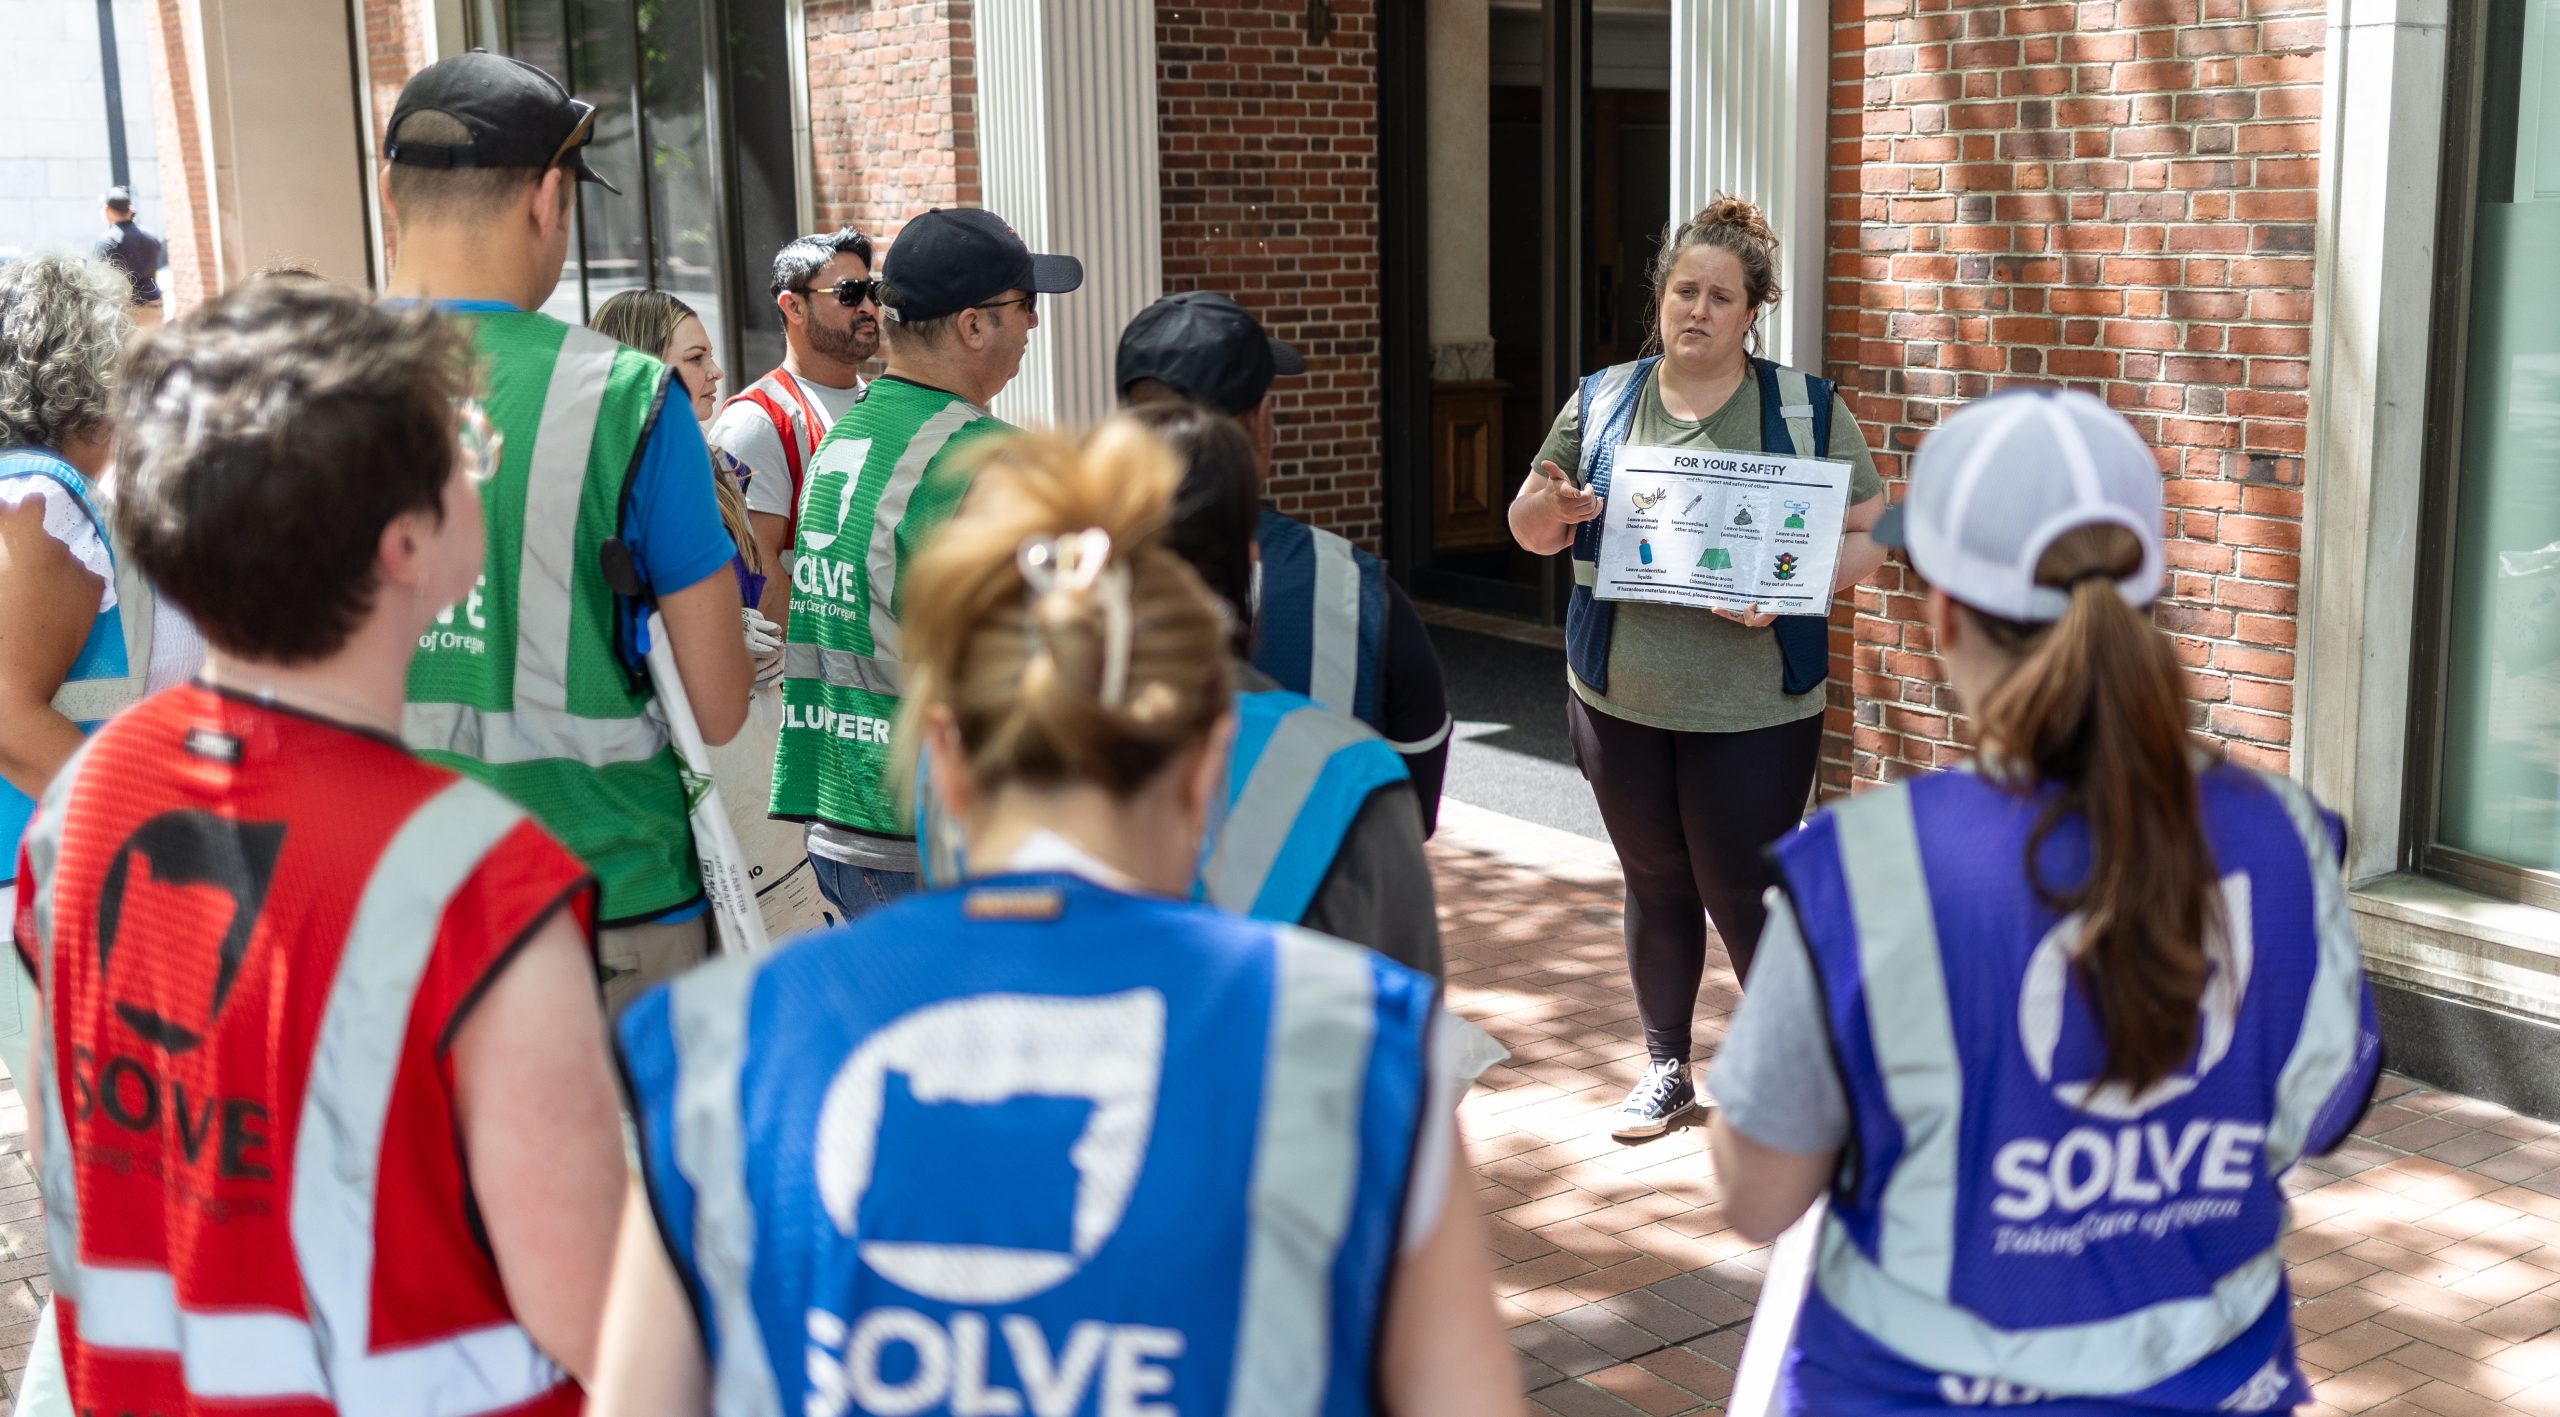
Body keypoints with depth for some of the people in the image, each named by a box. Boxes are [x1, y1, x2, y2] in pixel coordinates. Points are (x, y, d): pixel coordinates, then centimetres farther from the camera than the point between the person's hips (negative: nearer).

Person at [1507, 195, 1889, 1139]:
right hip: (1619, 703, 3)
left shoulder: (1809, 411, -2)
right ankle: (1666, 1070, 32)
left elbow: (1869, 537, -2)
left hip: (1755, 709, -3)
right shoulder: (1600, 401, 4)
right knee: (1656, 886, 15)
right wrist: (1548, 505, -14)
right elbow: (1531, 532, 10)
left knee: (1743, 894, -1)